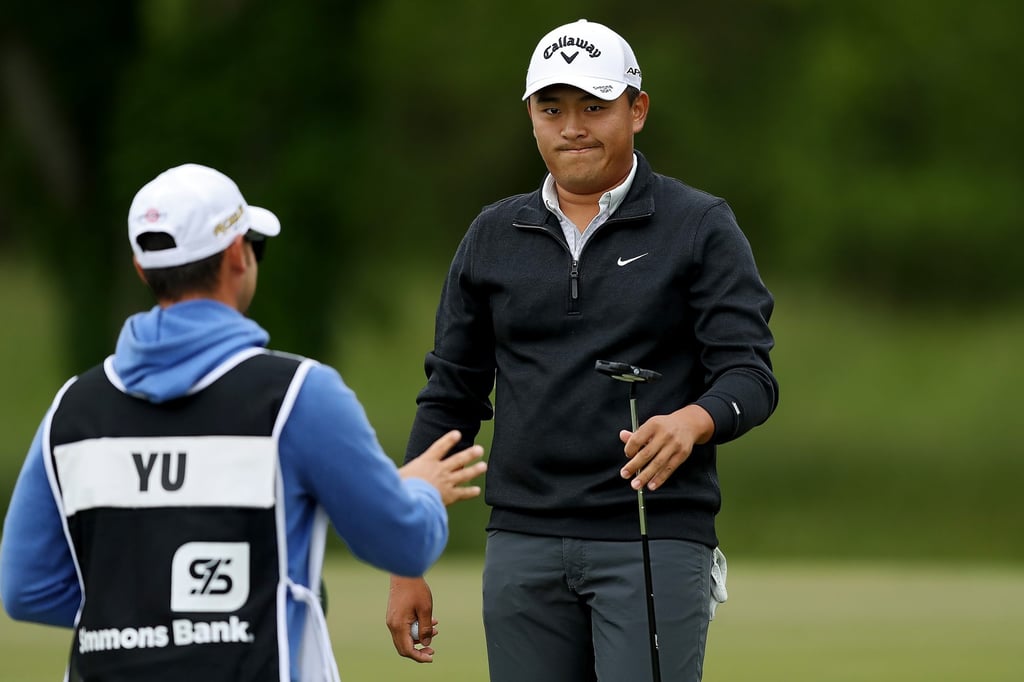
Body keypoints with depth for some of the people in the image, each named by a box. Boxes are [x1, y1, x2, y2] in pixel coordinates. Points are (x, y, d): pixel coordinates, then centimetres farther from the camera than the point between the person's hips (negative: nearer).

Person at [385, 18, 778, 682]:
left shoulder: (702, 228, 3)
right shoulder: (493, 237, 13)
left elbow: (751, 374, -5)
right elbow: (450, 398, 15)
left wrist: (692, 421, -29)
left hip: (655, 546, -4)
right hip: (523, 546, 4)